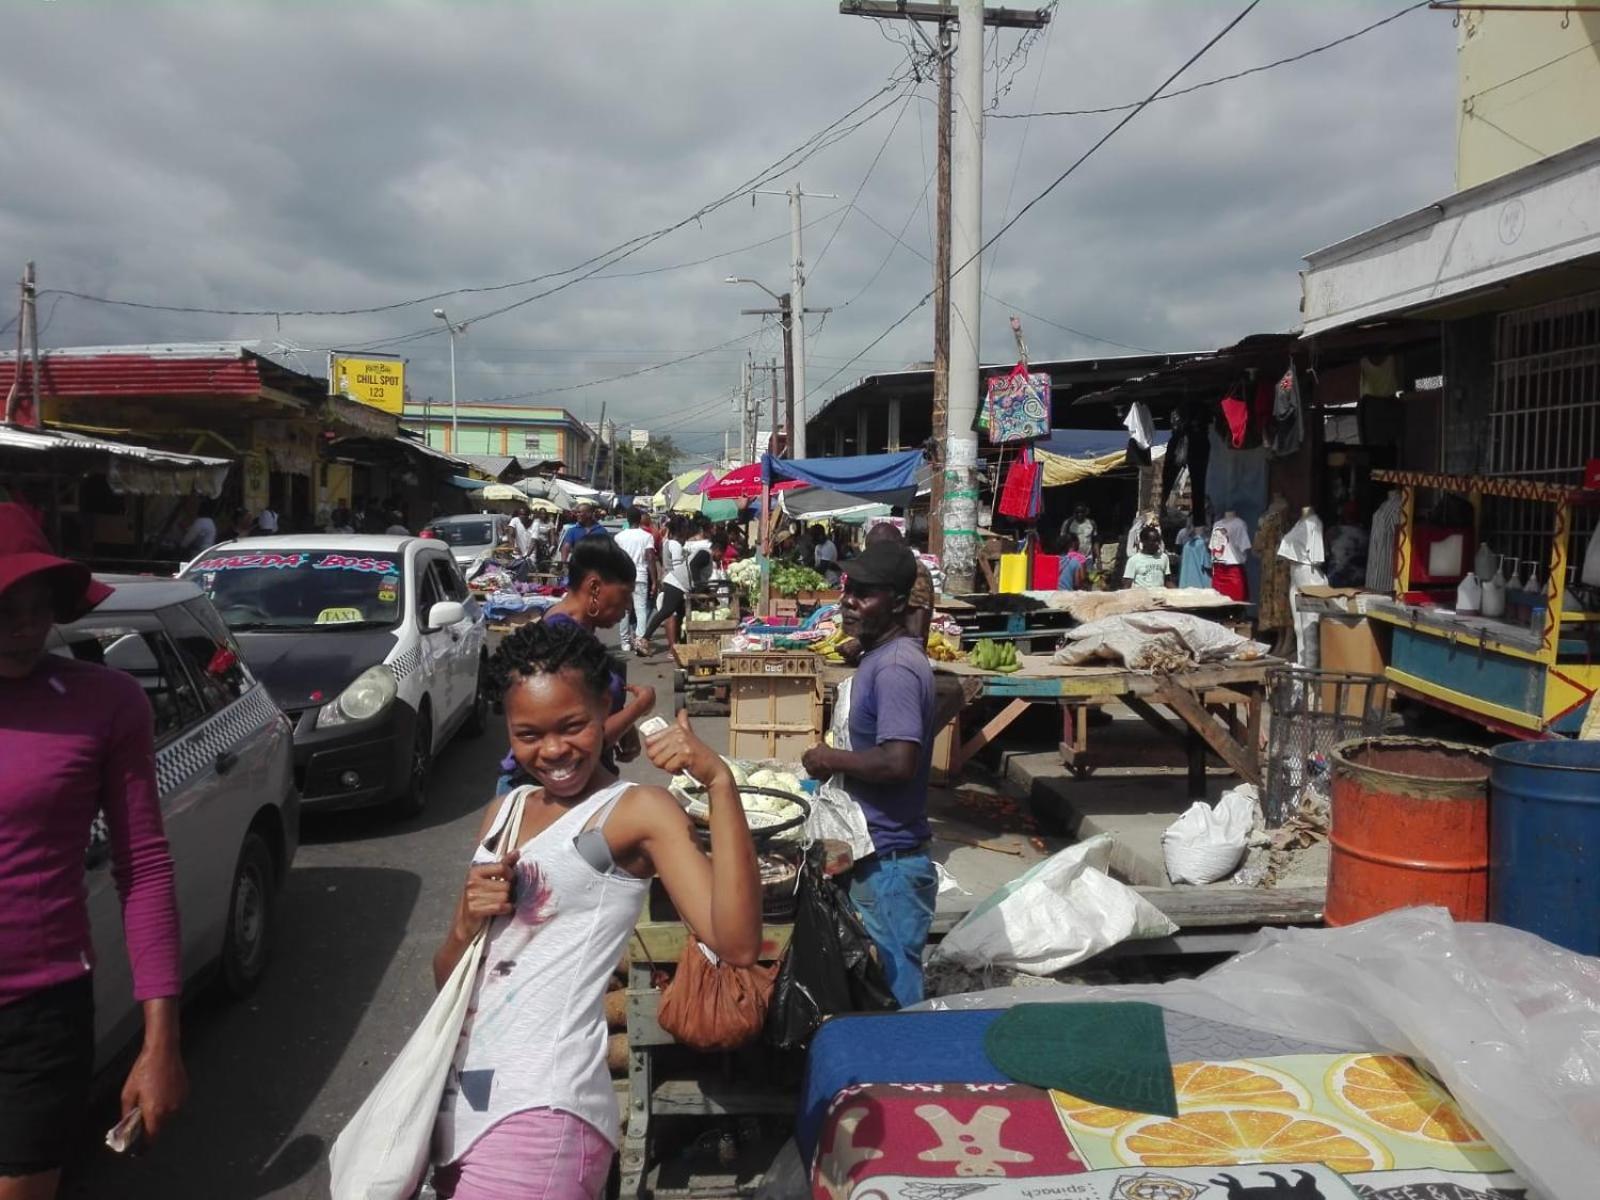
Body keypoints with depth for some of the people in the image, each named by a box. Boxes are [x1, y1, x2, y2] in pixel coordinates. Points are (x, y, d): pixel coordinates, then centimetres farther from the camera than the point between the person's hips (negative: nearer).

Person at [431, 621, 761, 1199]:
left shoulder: (639, 810, -8)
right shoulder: (503, 813, 12)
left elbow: (736, 944, -24)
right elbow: (446, 978, 15)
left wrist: (719, 781, -30)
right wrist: (466, 923, -7)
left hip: (542, 1108, -7)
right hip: (459, 1091, 7)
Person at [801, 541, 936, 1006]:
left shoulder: (894, 667, -21)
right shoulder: (884, 655, 9)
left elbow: (899, 761, -31)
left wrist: (832, 759, -16)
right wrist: (839, 763, 11)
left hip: (889, 865, -10)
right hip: (877, 856, 10)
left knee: (894, 993, 4)